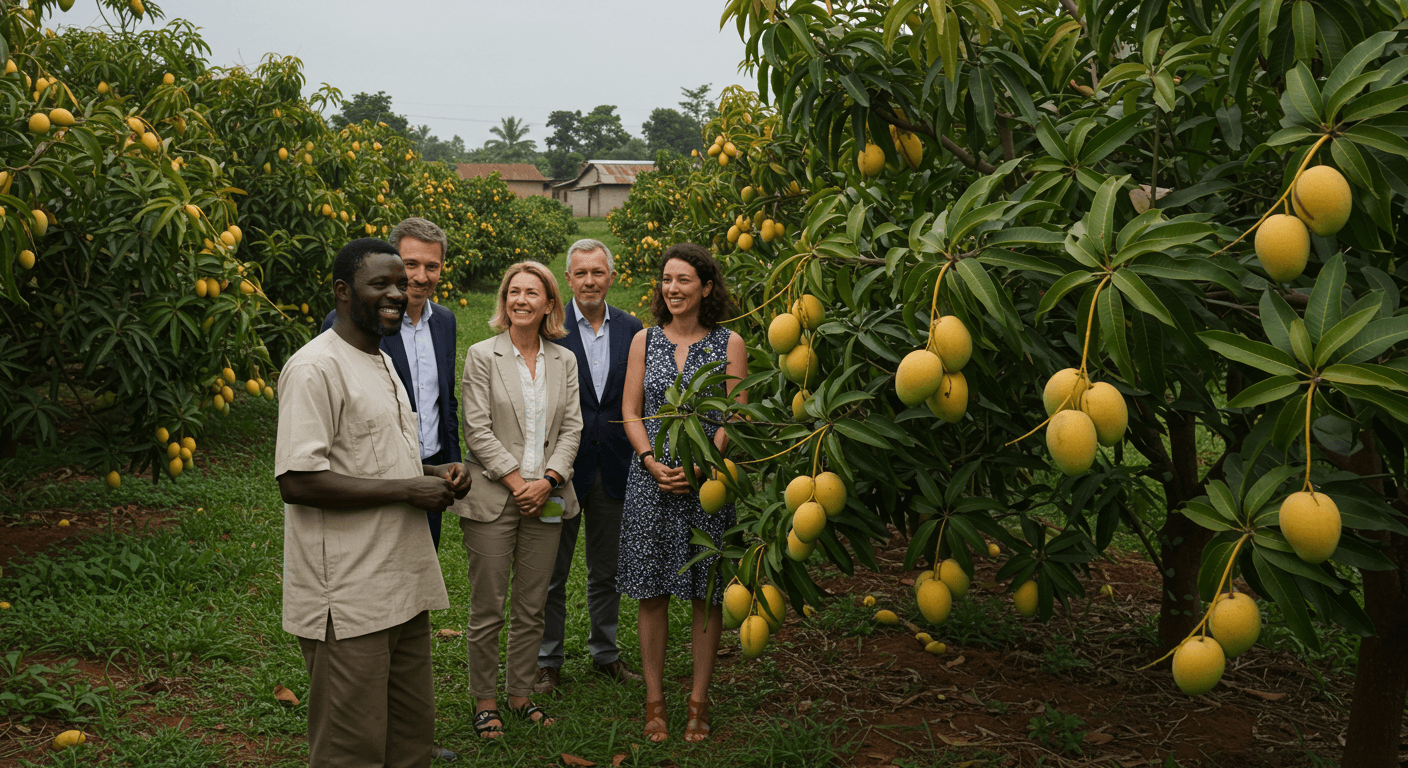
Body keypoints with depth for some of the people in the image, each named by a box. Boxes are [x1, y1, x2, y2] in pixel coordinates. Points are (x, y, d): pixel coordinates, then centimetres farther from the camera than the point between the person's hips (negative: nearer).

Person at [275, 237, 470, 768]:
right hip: (349, 601, -9)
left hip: (404, 588, 9)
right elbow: (297, 481, -22)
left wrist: (432, 472, 7)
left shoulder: (382, 362, 18)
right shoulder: (315, 368, -14)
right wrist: (408, 489, -18)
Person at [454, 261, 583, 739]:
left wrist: (548, 479, -8)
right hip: (493, 499, -3)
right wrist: (517, 481, -12)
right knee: (486, 609, 3)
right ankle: (484, 700, 17)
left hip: (545, 499, 4)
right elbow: (477, 430, -7)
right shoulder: (482, 356, -2)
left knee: (531, 608, 10)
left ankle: (520, 692, 25)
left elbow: (571, 428, 6)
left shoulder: (564, 361, 10)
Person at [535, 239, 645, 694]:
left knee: (607, 571, 17)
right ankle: (548, 661, 23)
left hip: (614, 469, 3)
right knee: (551, 573, 9)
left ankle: (605, 652, 33)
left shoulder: (632, 330, 3)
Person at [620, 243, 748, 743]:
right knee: (652, 592, 4)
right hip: (651, 479, 2)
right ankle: (654, 700, 16)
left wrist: (697, 468, -13)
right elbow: (631, 412, 6)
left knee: (706, 594, 4)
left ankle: (699, 701, 16)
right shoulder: (645, 340, 8)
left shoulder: (728, 344, 2)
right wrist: (654, 463, -9)